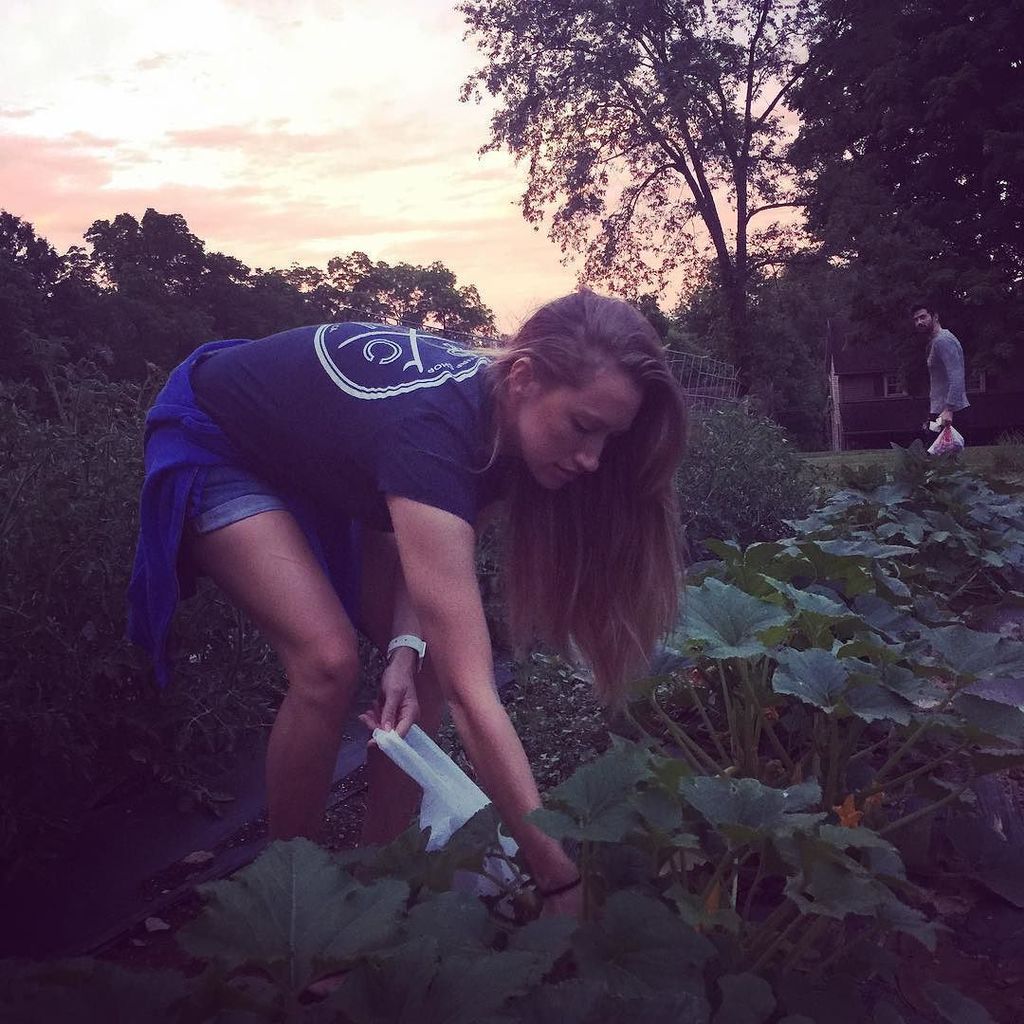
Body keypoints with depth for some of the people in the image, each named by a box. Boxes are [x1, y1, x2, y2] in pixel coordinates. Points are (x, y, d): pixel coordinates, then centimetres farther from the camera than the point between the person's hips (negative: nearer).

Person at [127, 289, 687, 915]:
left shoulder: (502, 416, -19)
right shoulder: (434, 429, -43)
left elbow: (433, 553, -5)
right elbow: (471, 694, -46)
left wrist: (406, 646, -25)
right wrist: (562, 880, -44)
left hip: (318, 462, 7)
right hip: (211, 447, -7)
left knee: (437, 653, -4)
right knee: (328, 659, -23)